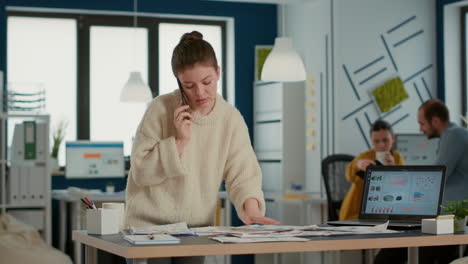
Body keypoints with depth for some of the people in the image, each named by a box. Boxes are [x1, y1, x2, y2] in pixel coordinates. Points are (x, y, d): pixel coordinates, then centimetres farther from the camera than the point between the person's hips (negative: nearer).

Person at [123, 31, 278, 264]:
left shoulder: (231, 118, -2)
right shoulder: (160, 109, -10)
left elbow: (243, 174, -8)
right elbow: (140, 170, -11)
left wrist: (251, 208, -27)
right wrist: (179, 141, -22)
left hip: (197, 227, 3)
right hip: (150, 226, -2)